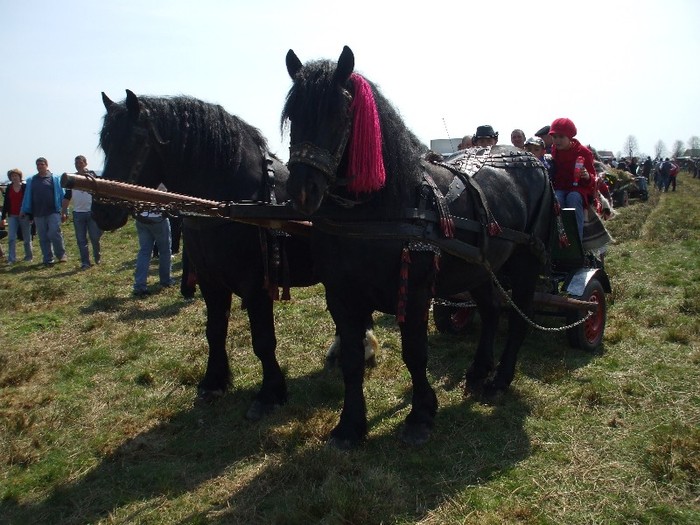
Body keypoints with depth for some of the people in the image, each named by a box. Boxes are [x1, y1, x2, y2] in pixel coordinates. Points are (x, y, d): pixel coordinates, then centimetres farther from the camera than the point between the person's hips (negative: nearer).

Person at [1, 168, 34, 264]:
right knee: (11, 238, -5)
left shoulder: (25, 187, -3)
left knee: (27, 238, 7)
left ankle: (29, 256, 21)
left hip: (24, 216, -3)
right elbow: (5, 203, 10)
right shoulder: (8, 188, 7)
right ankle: (11, 259, -4)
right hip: (12, 216, 3)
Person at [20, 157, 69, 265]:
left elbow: (62, 195, 1)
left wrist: (64, 212, -4)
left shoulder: (55, 178, 3)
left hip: (53, 212, -4)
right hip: (38, 214, 4)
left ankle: (61, 255, 6)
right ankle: (48, 259, 14)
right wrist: (24, 211, 10)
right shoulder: (31, 180, 13)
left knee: (54, 234, -12)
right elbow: (27, 197, 14)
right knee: (43, 238, 7)